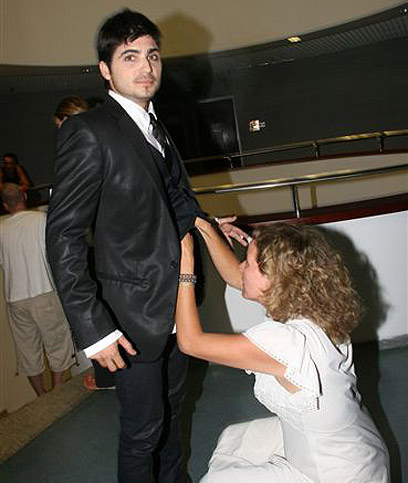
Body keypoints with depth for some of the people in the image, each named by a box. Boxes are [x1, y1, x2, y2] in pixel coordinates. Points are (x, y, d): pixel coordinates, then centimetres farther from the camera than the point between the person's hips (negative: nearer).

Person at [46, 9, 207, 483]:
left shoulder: (155, 127, 9)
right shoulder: (88, 132, -18)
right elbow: (63, 237, -20)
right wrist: (92, 328, -22)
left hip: (176, 301, 9)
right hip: (133, 311, -8)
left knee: (171, 404, 26)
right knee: (143, 427, 8)